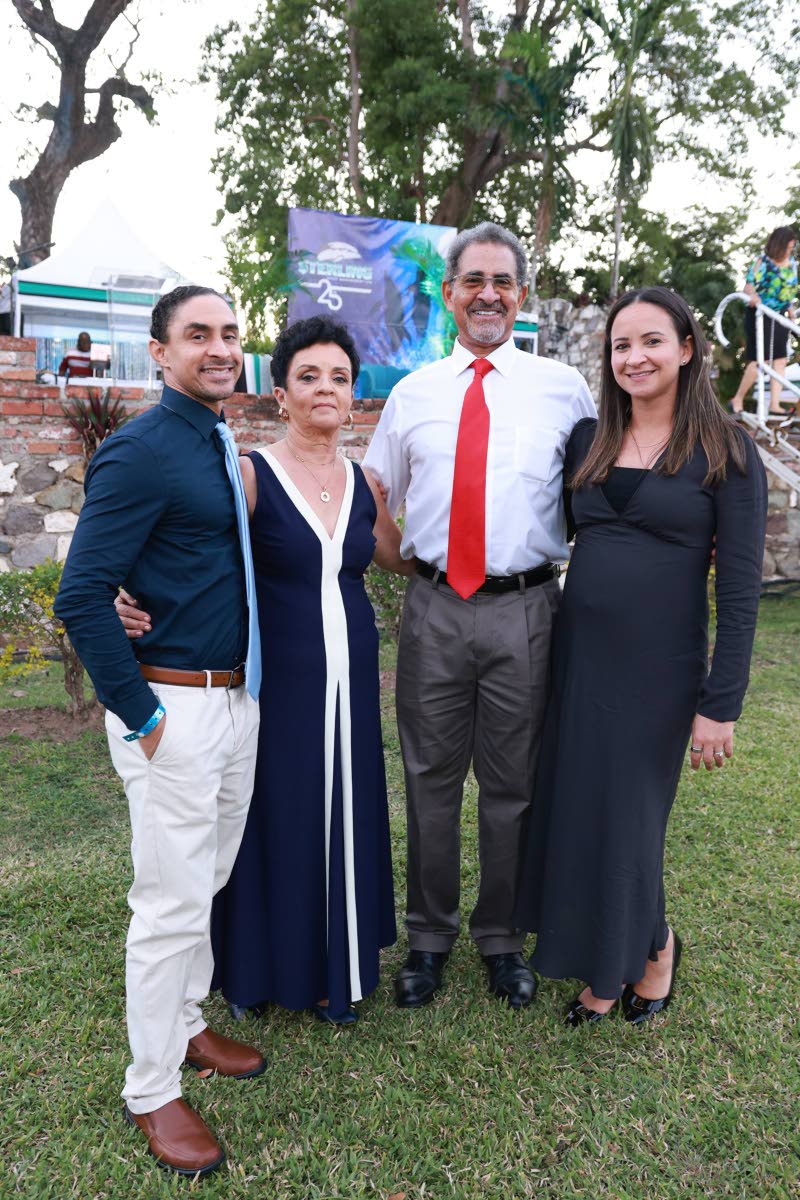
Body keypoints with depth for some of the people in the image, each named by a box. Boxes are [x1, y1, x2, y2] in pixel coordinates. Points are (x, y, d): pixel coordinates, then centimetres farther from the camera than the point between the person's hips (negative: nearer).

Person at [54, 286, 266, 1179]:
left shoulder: (225, 450, 10)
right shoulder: (139, 452, -15)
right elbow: (81, 597, -19)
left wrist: (241, 690, 13)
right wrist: (140, 716, -16)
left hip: (236, 698, 8)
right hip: (173, 705, -8)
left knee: (209, 883, 20)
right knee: (172, 903, 4)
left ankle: (185, 1027, 41)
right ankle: (152, 1092, 24)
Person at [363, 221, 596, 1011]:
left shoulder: (563, 389, 4)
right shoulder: (412, 394, 9)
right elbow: (373, 498, 15)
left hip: (523, 610, -1)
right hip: (433, 607, 2)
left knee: (511, 784, 11)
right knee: (430, 778, 12)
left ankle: (502, 939, 32)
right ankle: (428, 937, 32)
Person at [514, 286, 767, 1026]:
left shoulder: (726, 451, -6)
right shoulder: (587, 439, 7)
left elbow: (740, 585, -8)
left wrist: (721, 703, -12)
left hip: (658, 666, -4)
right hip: (579, 653, 5)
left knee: (625, 819, 5)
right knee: (573, 812, 11)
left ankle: (654, 945, 38)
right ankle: (604, 966, 36)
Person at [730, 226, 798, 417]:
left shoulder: (792, 263, 8)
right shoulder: (763, 262, -10)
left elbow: (790, 291, 18)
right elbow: (749, 284, -17)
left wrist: (791, 314, 19)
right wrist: (753, 296, -39)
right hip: (759, 315, -6)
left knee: (780, 361, 1)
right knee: (759, 360, -9)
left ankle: (774, 405, 3)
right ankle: (738, 400, 4)